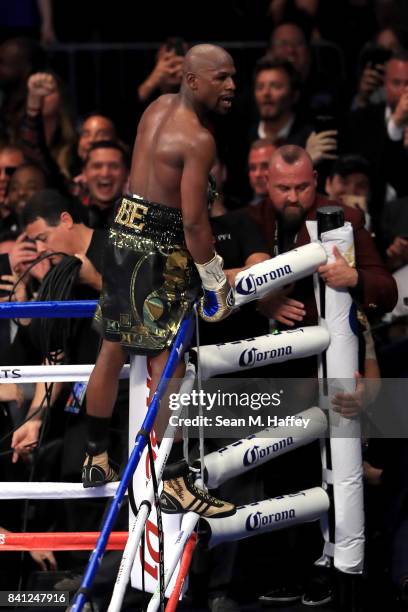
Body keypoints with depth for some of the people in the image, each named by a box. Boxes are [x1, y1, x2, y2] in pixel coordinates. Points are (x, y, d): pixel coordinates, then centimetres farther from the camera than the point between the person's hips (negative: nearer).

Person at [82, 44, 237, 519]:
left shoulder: (159, 107, 6)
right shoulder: (198, 140, -20)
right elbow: (195, 223, -21)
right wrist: (215, 281, -10)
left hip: (123, 234, 9)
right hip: (159, 250, -9)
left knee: (112, 352, 17)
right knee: (166, 365, -6)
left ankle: (95, 460, 28)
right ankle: (174, 484, -4)